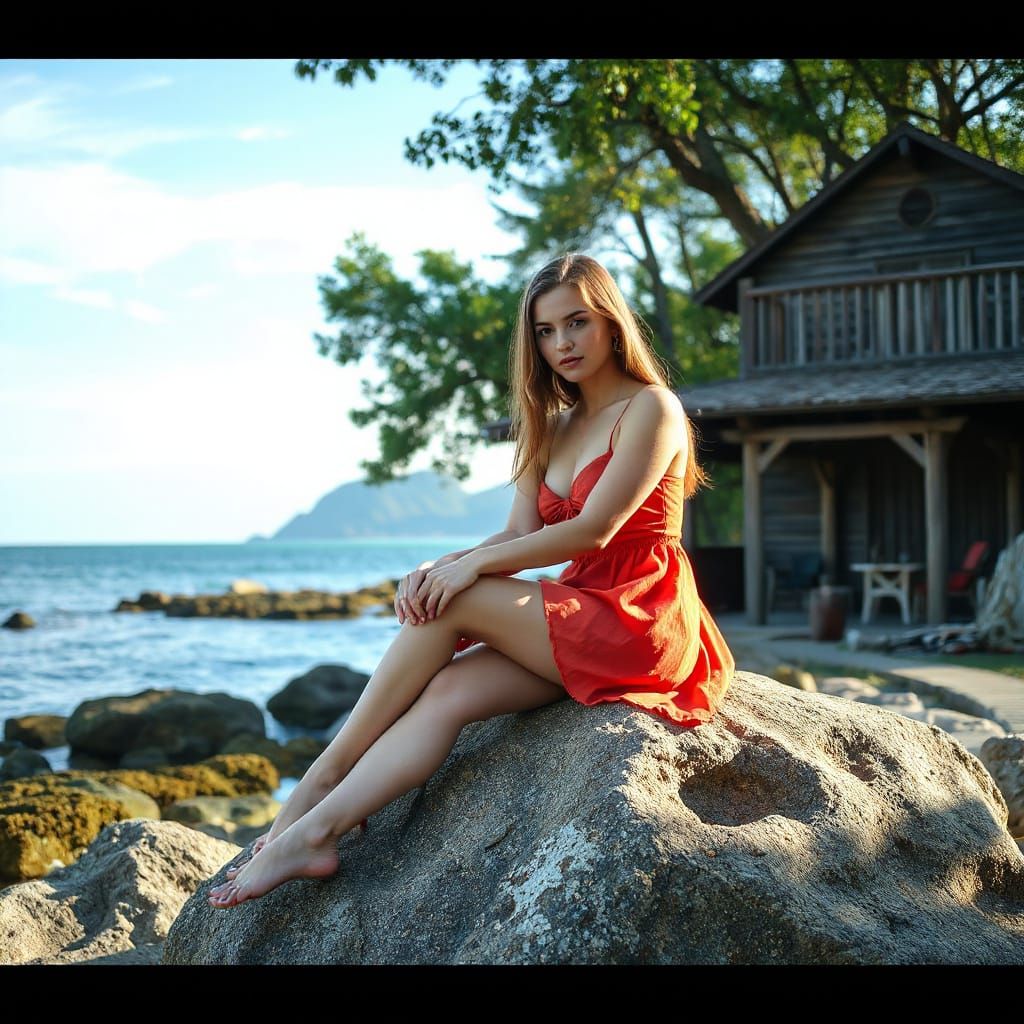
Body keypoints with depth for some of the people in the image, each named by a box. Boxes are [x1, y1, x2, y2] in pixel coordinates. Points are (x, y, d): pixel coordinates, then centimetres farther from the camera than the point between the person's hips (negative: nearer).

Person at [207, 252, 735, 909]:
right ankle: (314, 833, -25)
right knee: (446, 692, -19)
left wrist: (471, 565, -15)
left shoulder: (651, 408, -5)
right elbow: (521, 536, 8)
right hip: (580, 619, 7)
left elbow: (593, 530, -15)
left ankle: (324, 778, -10)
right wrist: (444, 565, -13)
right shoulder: (554, 427, 19)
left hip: (639, 621, -7)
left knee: (451, 604, -19)